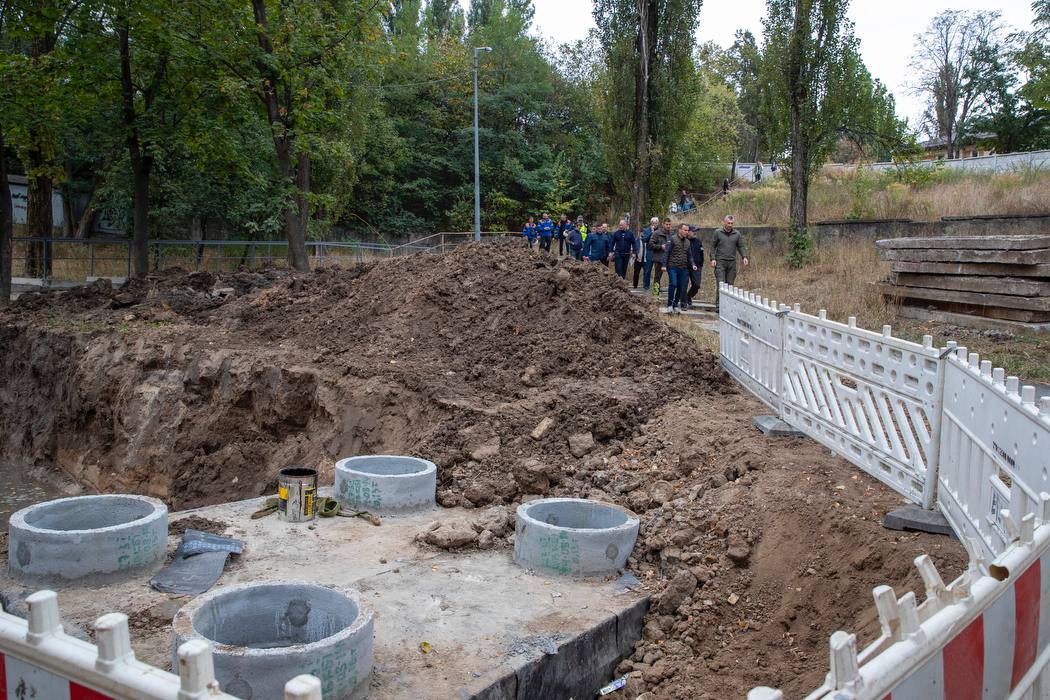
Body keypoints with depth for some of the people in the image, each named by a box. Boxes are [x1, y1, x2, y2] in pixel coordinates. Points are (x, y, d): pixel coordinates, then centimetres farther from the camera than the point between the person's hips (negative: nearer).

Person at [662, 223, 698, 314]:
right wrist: (664, 265, -12)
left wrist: (693, 264, 5)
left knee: (681, 287, 4)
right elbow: (666, 253, -5)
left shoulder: (687, 241, 15)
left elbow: (689, 255, 20)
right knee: (673, 284, -16)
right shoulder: (673, 239, -3)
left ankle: (675, 305, 16)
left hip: (683, 269, 6)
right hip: (673, 267, -6)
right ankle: (669, 305, -6)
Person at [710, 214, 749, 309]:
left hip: (732, 262, 3)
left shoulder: (737, 234, 11)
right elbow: (713, 246, 4)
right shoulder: (718, 232, 3)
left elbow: (740, 246, 16)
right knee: (720, 284, -11)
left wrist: (744, 257, 0)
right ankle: (718, 305, -11)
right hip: (720, 262, -3)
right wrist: (713, 259, -5)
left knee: (730, 284, 3)